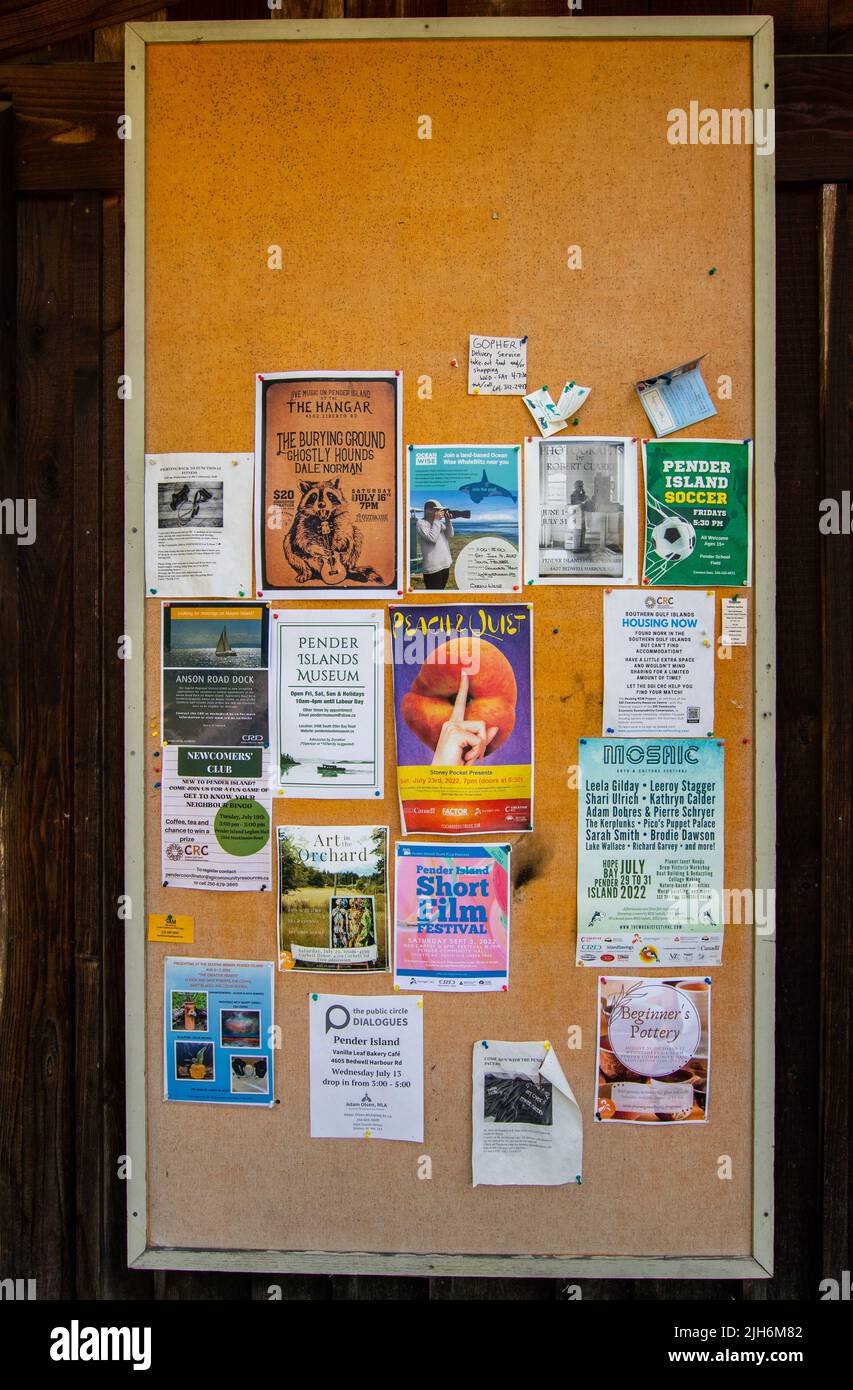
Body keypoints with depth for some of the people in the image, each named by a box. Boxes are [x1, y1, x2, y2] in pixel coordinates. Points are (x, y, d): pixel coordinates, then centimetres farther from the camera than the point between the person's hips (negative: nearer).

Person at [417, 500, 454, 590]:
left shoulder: (440, 523, 12)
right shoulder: (421, 524, -8)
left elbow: (450, 535, 8)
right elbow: (432, 538, -20)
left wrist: (448, 521, -5)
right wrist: (436, 520, -14)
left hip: (445, 564, 8)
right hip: (433, 567, -8)